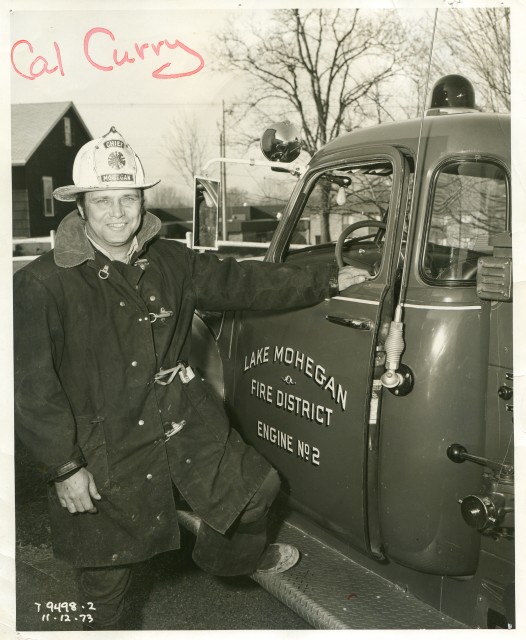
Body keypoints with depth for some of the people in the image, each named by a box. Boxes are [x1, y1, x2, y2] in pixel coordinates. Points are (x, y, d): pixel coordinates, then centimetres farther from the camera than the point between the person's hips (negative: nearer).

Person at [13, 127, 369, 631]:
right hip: (104, 447, -5)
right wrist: (63, 467, -17)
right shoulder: (42, 285, -16)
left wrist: (327, 281, 10)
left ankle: (235, 555, 54)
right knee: (106, 573, 11)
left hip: (185, 423, 5)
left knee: (255, 487, 21)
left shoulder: (170, 262, 0)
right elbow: (32, 387, -15)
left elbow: (243, 282, 7)